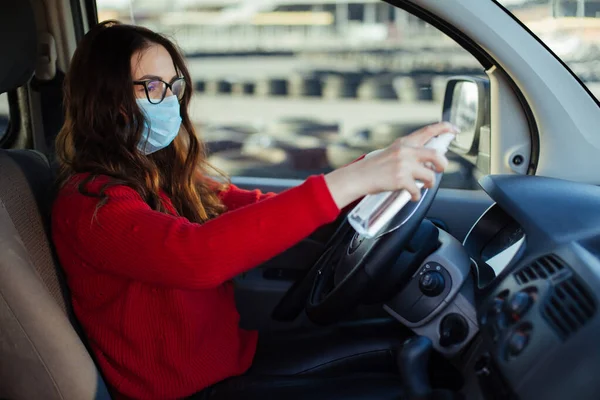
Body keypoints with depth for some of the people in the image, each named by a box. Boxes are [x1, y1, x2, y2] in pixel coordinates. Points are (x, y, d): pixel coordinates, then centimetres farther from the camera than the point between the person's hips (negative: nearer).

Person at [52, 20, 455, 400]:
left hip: (237, 356, 8)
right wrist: (347, 181, -42)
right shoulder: (91, 204, -21)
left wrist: (375, 165, -15)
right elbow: (196, 256, -39)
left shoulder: (168, 175, 6)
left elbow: (264, 210, -1)